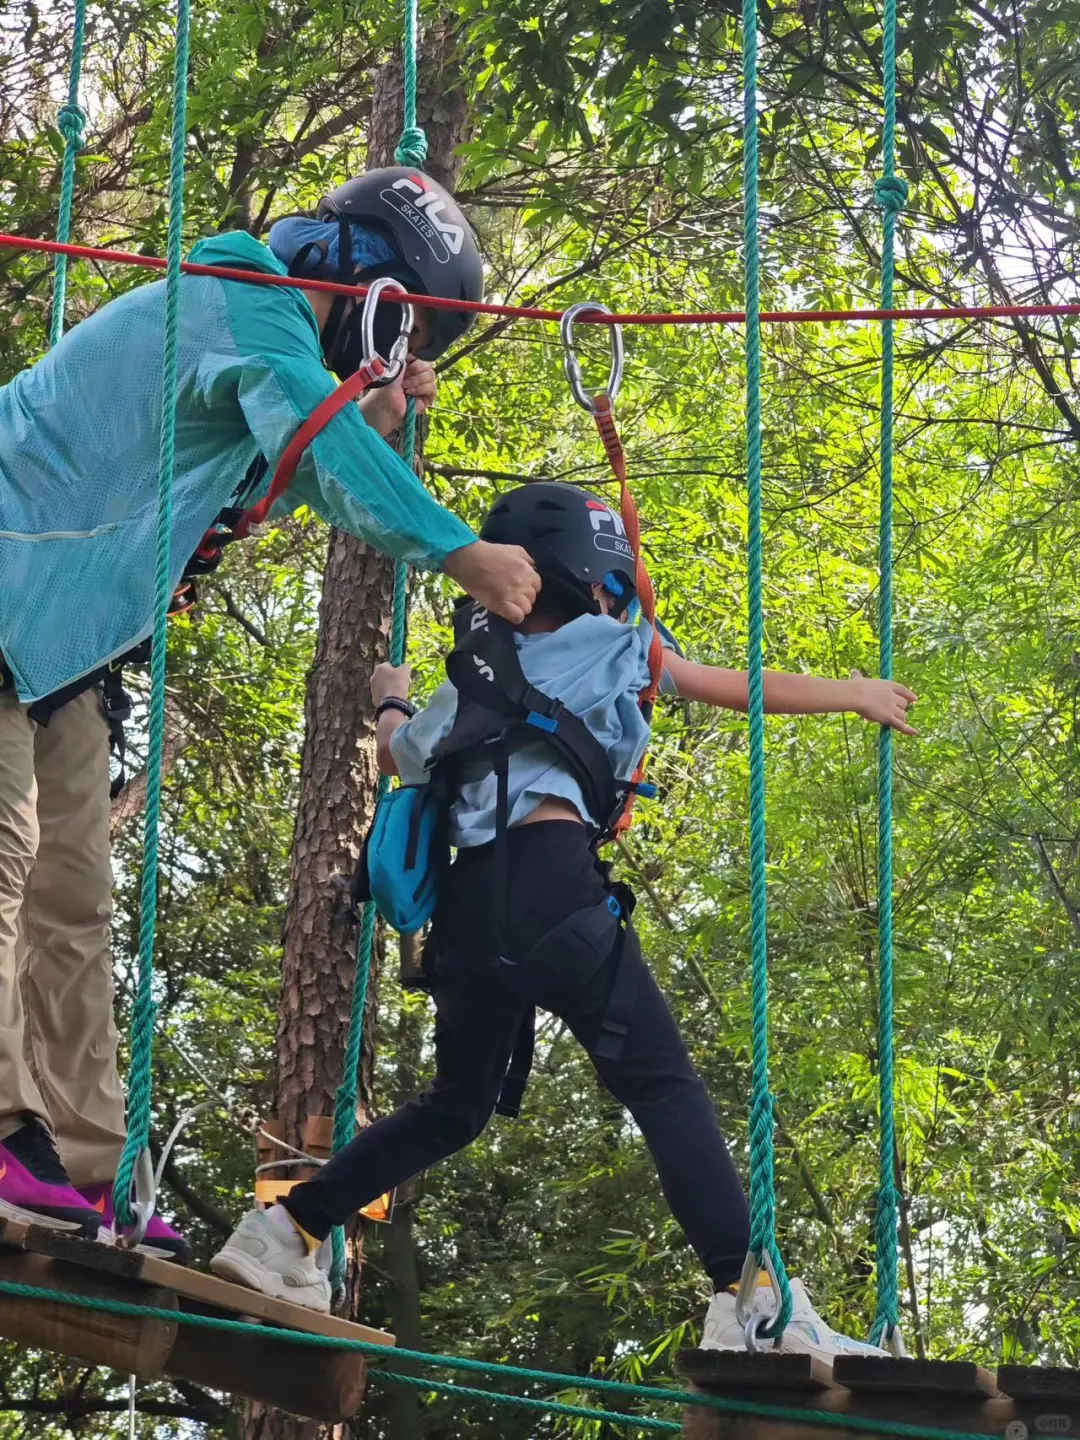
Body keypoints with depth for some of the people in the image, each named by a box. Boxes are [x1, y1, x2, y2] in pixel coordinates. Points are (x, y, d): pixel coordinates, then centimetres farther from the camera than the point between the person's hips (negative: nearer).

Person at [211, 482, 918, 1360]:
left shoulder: (475, 681, 28)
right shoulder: (611, 644, 14)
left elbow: (400, 752, 44)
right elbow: (742, 688, 22)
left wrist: (390, 700, 66)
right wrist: (855, 693, 36)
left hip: (467, 899, 7)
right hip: (552, 878, -7)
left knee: (458, 1103, 22)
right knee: (663, 1085, -11)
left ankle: (281, 1232, 20)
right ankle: (751, 1302, -24)